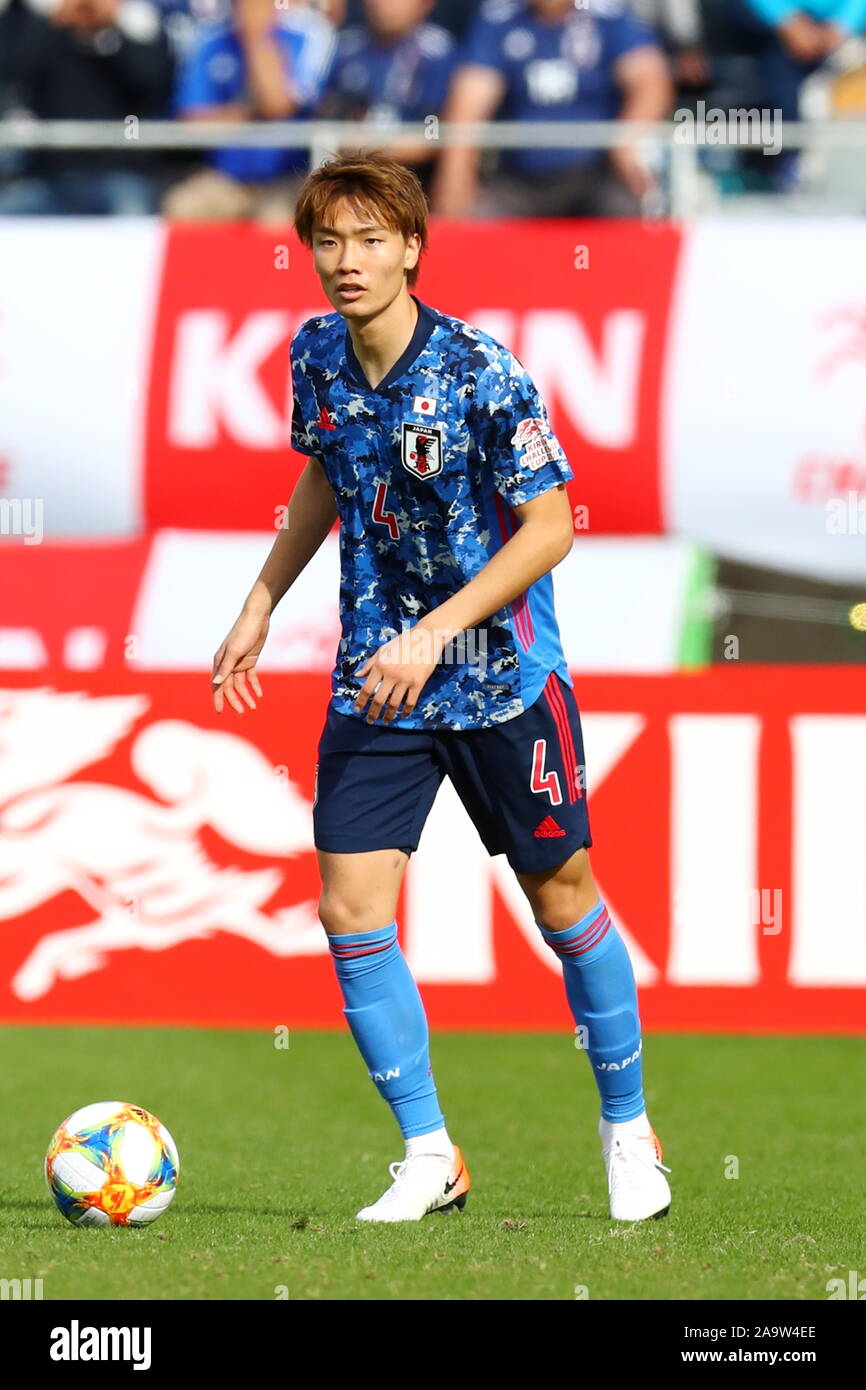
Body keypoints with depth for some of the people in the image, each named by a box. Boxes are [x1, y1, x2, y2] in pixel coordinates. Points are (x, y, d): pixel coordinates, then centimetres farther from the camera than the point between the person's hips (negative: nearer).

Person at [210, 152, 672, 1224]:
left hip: (504, 680, -4)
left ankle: (627, 1130, 27)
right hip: (374, 682, 4)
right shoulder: (316, 357, -2)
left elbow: (549, 527, -17)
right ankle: (428, 1156, 6)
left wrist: (432, 635, -23)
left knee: (563, 900, 7)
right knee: (350, 912, -7)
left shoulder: (480, 371, -19)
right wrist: (259, 608, 15)